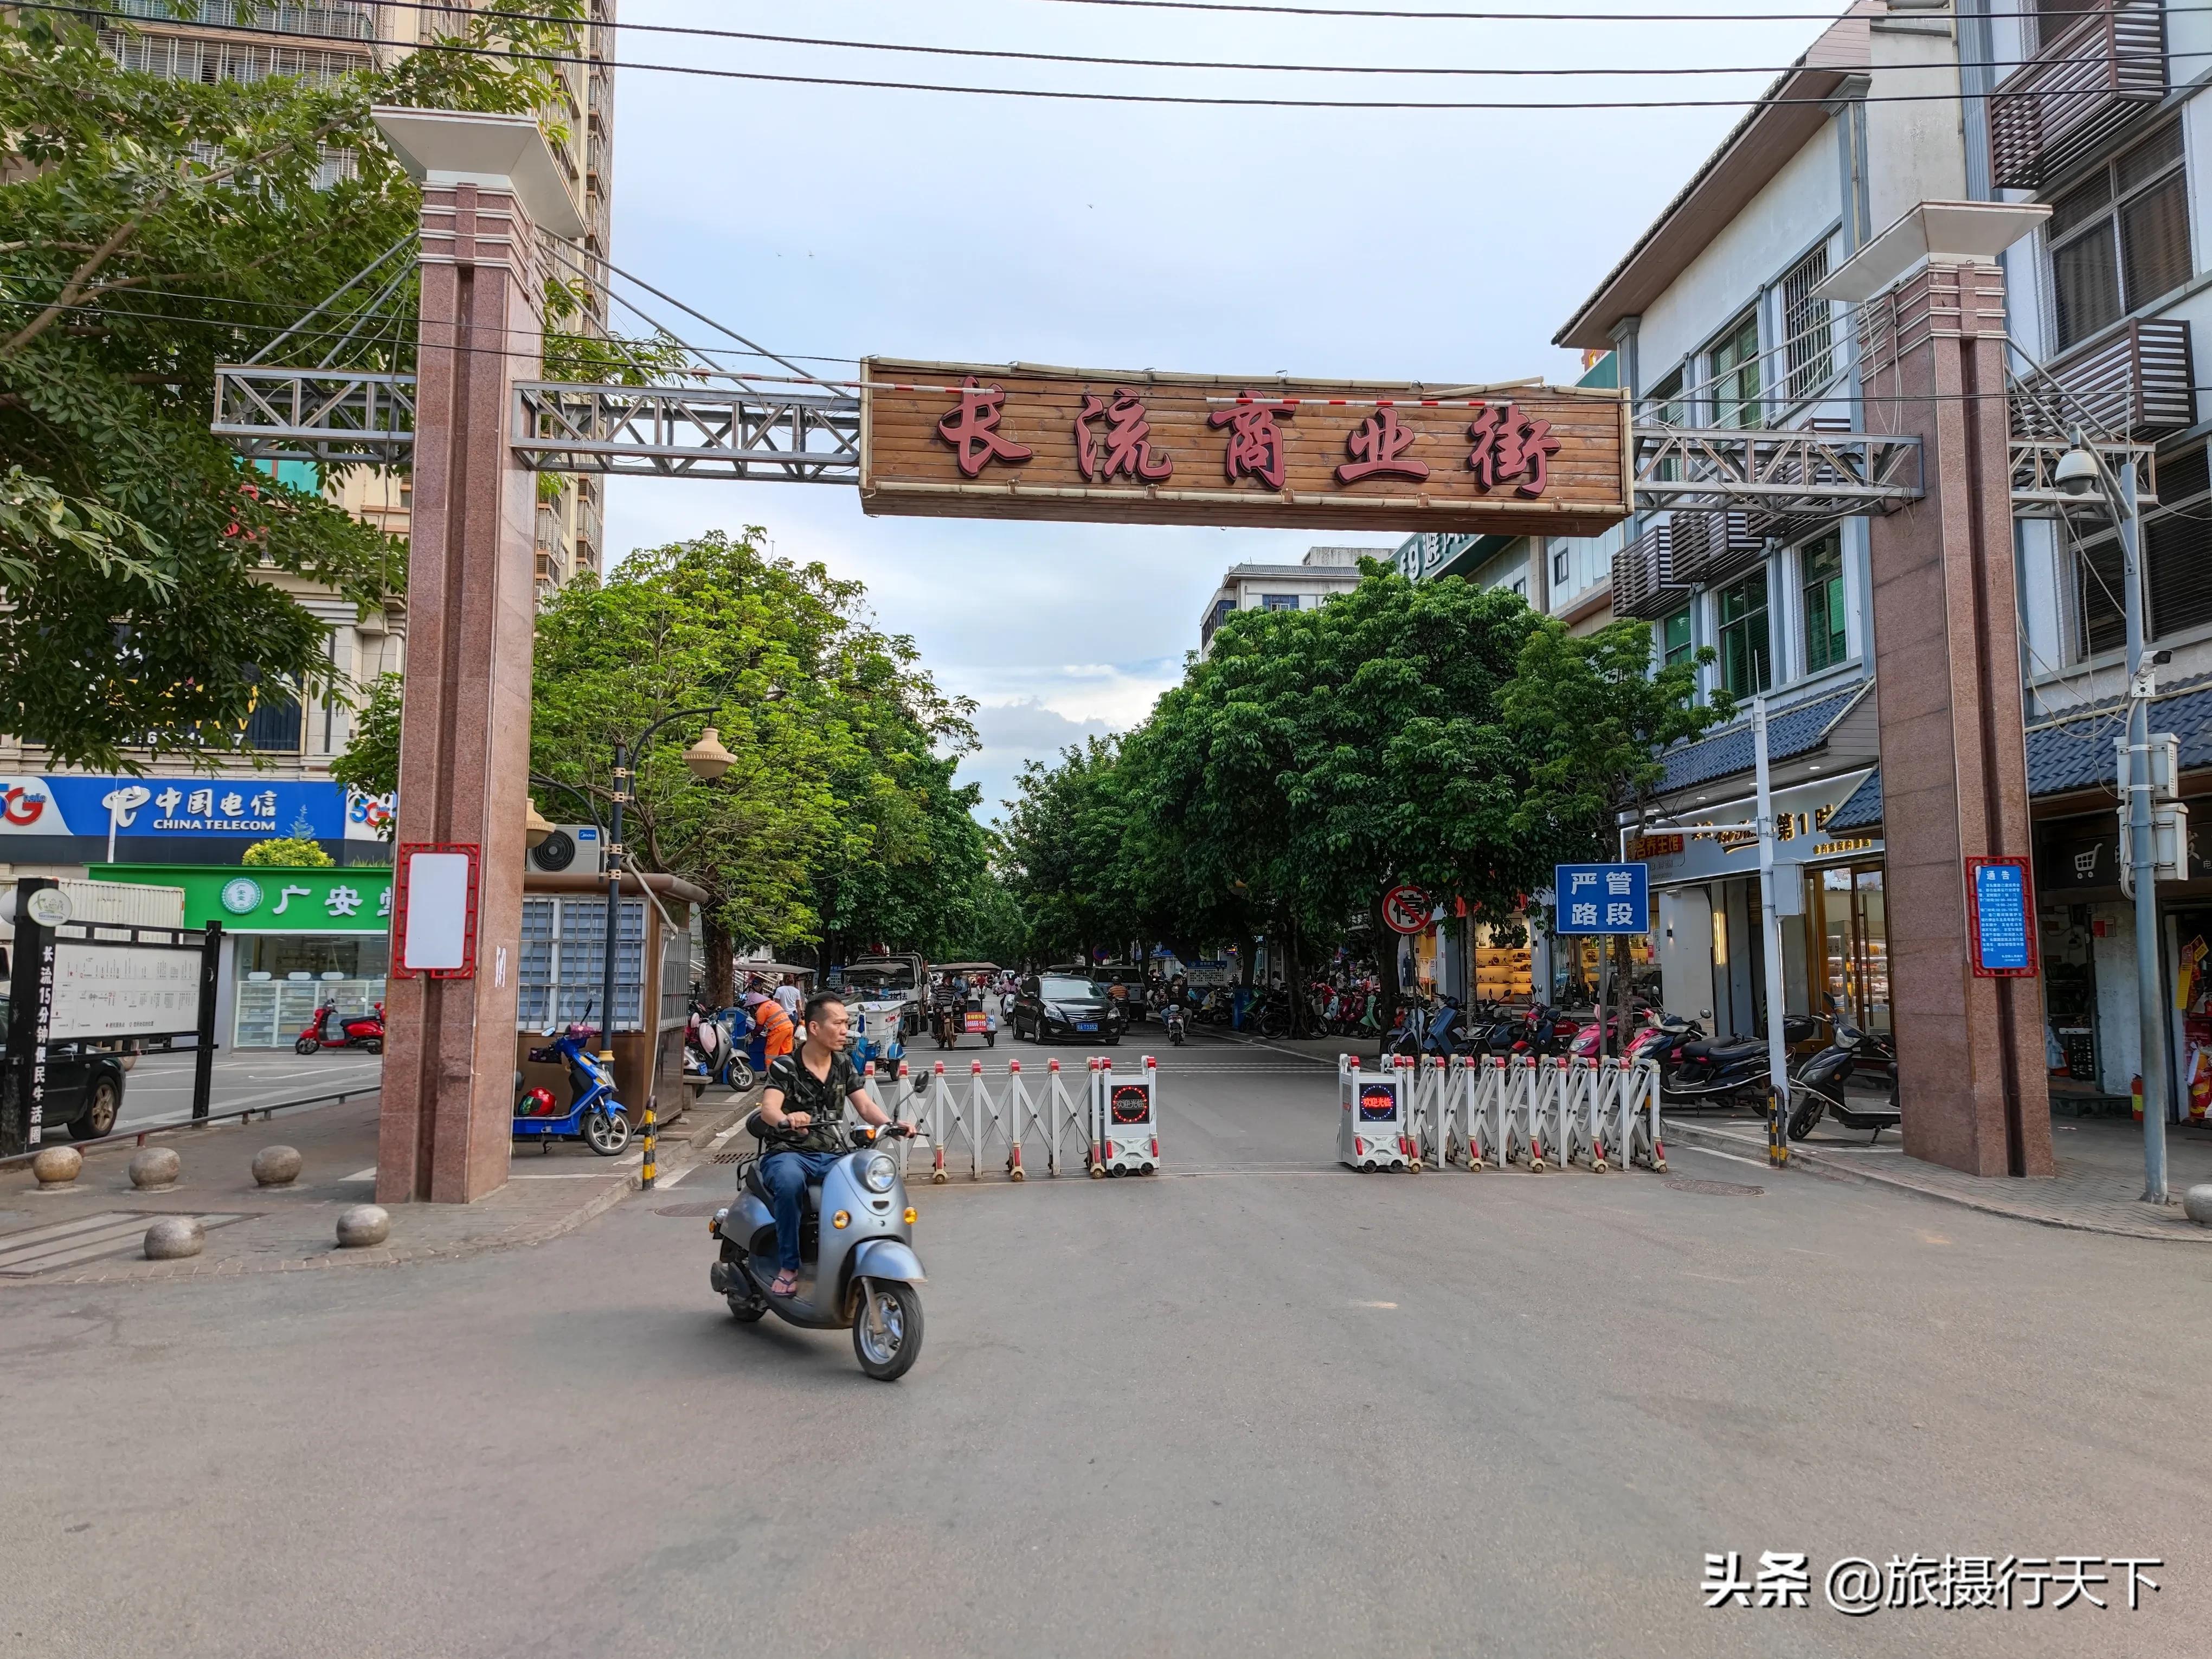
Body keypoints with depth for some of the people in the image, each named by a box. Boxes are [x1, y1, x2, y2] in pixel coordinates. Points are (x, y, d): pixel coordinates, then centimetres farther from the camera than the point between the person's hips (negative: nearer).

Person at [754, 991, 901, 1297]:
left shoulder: (844, 1065, 12)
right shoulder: (784, 1066, -3)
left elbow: (866, 1106, 4)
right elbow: (768, 1108, -19)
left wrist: (891, 1124, -18)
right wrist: (787, 1119, -44)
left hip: (833, 1156, 4)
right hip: (789, 1153, -4)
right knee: (790, 1181, -38)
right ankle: (788, 1266, -23)